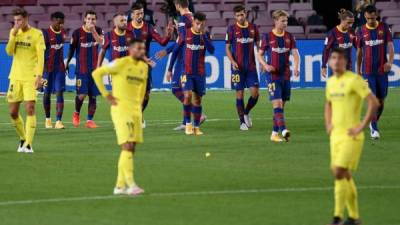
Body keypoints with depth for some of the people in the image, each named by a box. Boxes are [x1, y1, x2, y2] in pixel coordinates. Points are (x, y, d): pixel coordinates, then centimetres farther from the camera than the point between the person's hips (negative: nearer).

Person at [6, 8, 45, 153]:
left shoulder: (37, 34, -5)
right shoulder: (14, 32, 9)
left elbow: (41, 57, -9)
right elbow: (9, 51, -2)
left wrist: (39, 76, -19)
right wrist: (14, 34, -12)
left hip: (30, 78, -5)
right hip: (15, 77, 5)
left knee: (30, 109, -14)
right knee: (13, 112, 5)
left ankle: (28, 144, -13)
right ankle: (23, 138, 25)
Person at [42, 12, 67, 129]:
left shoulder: (62, 33, 7)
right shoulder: (45, 33, -10)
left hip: (60, 68, 4)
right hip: (48, 68, -4)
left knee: (60, 93, -8)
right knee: (47, 93, 7)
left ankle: (58, 121, -13)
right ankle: (48, 119, 25)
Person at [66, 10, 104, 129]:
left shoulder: (98, 31, 3)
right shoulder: (77, 32, -3)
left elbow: (101, 42, -17)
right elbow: (72, 49, 6)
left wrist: (93, 30, -25)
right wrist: (67, 62, 9)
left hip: (94, 69, 3)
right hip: (81, 69, -3)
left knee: (93, 96, 2)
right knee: (82, 94, -11)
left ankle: (90, 120, 9)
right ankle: (76, 113, 16)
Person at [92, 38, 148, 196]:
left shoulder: (144, 67, 11)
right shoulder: (121, 63, -10)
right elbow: (97, 73, -8)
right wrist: (106, 95, -9)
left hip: (136, 110, 7)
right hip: (121, 108, -7)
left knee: (131, 149, 7)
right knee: (127, 146, -15)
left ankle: (120, 186, 13)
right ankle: (130, 184, -19)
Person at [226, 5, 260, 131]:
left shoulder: (253, 28, 5)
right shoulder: (232, 29, -2)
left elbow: (258, 45, 13)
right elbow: (227, 48, 1)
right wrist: (232, 61, -14)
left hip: (251, 66, 2)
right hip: (238, 67, -2)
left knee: (255, 93, -5)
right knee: (240, 94, -1)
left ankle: (246, 113, 21)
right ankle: (242, 122, 8)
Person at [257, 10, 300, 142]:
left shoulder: (289, 37, 6)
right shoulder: (267, 37, -3)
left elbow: (295, 53, 0)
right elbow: (260, 54, 4)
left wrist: (296, 67, -19)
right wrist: (265, 65, -15)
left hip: (285, 75, 5)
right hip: (272, 75, -5)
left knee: (281, 105, 8)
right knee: (277, 103, -16)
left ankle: (275, 133, 16)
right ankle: (283, 130, -28)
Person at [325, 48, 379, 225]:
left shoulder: (354, 80, -12)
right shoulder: (331, 82, 12)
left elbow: (374, 102, -18)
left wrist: (361, 127, -18)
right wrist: (328, 125, 16)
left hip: (351, 136, -8)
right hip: (336, 135, 8)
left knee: (339, 172, -16)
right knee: (345, 176, 10)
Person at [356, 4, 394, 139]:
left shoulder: (384, 28, 1)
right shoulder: (361, 31, 3)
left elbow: (390, 46, -4)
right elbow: (359, 52, 10)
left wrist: (390, 61, -22)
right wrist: (358, 70, 11)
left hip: (382, 70, 1)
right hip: (368, 71, -1)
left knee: (381, 100, 7)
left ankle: (374, 122, 28)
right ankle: (374, 129, -5)